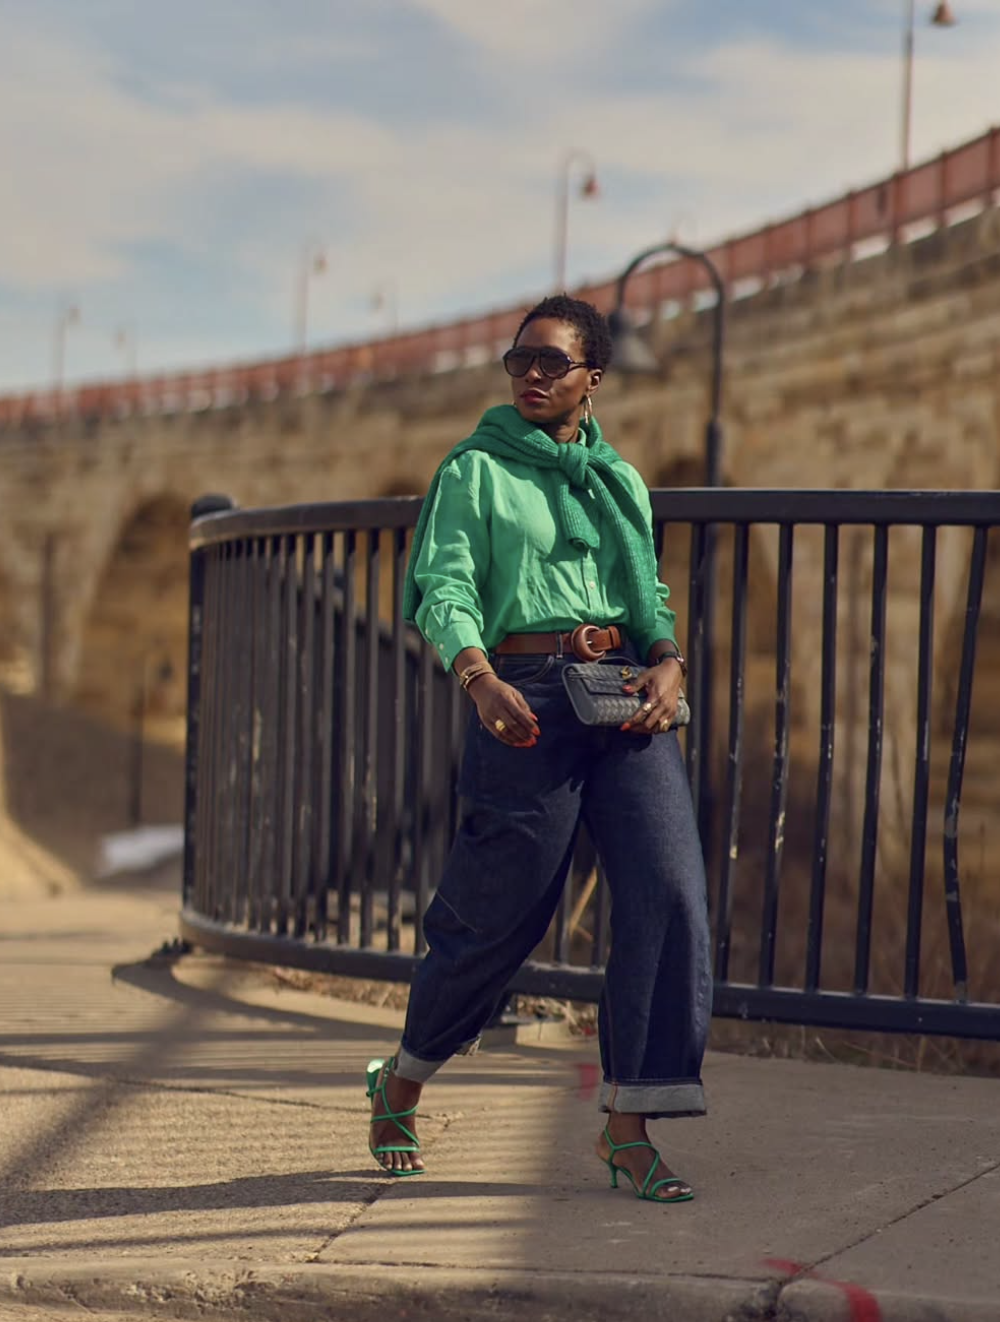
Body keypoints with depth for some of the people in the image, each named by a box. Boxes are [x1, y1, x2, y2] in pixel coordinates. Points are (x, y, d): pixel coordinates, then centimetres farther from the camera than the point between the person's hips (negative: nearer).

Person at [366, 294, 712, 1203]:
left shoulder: (619, 480, 18)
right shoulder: (476, 470, 3)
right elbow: (445, 591, -8)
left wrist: (669, 667, -2)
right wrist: (482, 680, -27)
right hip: (527, 696, -4)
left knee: (668, 890, -12)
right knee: (502, 909, 0)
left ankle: (627, 1126, -8)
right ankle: (401, 1085, 26)